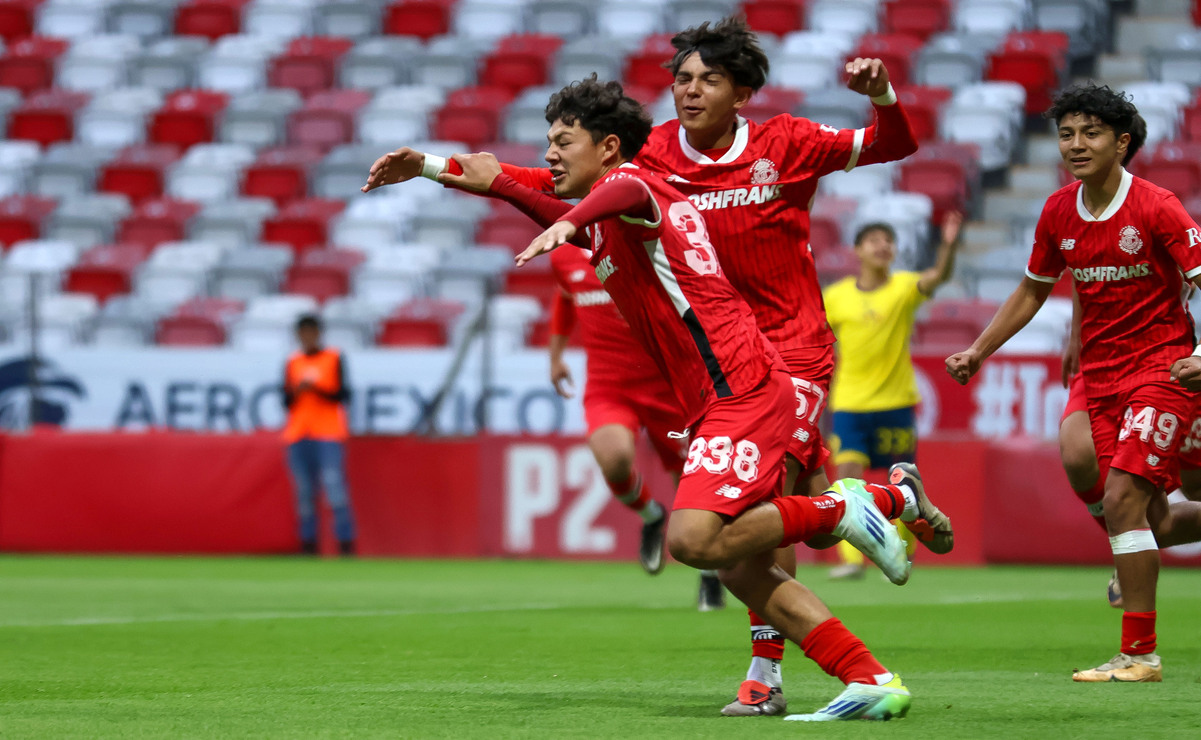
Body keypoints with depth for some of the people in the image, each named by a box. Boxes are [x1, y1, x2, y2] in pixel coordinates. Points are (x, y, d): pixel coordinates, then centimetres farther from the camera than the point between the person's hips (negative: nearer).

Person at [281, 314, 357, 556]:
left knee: (335, 486, -13)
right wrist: (295, 392, -8)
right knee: (304, 491, 1)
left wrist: (316, 389, -16)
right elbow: (286, 402, 13)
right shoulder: (292, 363, 14)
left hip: (328, 435, -4)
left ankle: (346, 544, -14)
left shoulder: (334, 359, 4)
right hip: (298, 436, 4)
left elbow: (343, 394, -3)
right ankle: (308, 545, 3)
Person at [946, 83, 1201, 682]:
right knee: (1153, 518, 1)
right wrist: (977, 352, 15)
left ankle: (1139, 654, -14)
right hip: (1100, 375, 6)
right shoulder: (1059, 213, 5)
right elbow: (1033, 290, 19)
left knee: (1122, 498, -17)